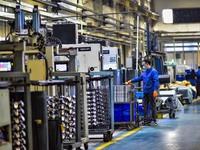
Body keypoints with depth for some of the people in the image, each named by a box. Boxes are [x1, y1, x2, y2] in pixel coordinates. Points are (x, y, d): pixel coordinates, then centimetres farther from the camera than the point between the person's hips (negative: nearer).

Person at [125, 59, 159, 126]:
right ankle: (145, 121, 13)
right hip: (145, 92, 8)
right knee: (144, 107, 8)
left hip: (151, 92, -8)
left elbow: (156, 81, -18)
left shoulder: (153, 71, -11)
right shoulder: (145, 72, 15)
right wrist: (131, 81, 21)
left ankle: (154, 121, 5)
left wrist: (155, 90, -25)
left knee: (152, 107, -1)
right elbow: (139, 78, 23)